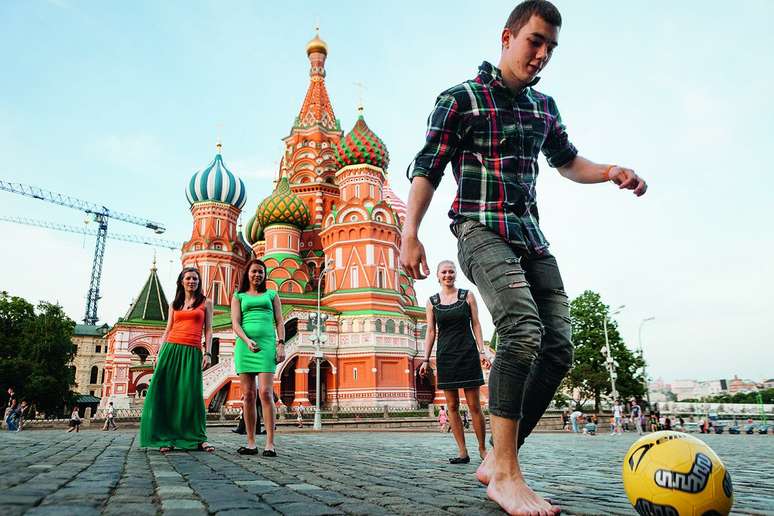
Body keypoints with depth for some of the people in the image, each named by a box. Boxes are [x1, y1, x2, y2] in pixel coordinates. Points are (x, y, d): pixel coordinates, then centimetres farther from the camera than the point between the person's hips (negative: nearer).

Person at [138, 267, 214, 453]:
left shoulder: (206, 303, 11)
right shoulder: (175, 304, 18)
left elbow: (208, 330, 6)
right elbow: (167, 330, 16)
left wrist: (208, 353, -5)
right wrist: (160, 352, 5)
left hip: (192, 352, -2)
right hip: (171, 349, 3)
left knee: (192, 394, -7)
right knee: (166, 392, -2)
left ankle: (199, 438, 1)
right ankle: (166, 438, 5)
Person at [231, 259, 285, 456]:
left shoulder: (272, 295, 17)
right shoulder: (238, 297, 16)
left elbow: (279, 322, 12)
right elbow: (235, 323, 3)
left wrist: (281, 344, -2)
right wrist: (247, 341, -14)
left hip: (267, 345, -1)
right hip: (244, 345, 1)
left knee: (265, 393, -12)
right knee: (248, 395, 1)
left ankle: (270, 443, -11)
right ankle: (251, 443, 7)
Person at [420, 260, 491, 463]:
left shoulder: (467, 295, 4)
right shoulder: (432, 302, 7)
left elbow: (476, 324, 4)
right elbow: (430, 332, 8)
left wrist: (482, 351, -5)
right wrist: (426, 359, 2)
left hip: (468, 354, -2)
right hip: (445, 356, 2)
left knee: (474, 405, -2)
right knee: (452, 406, 3)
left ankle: (483, 448, 13)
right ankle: (463, 452, 10)